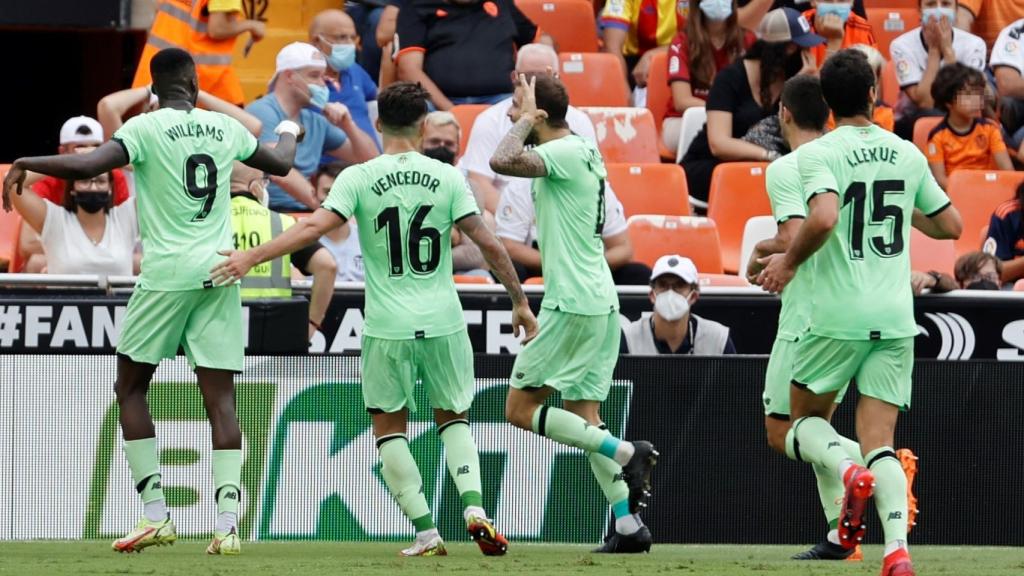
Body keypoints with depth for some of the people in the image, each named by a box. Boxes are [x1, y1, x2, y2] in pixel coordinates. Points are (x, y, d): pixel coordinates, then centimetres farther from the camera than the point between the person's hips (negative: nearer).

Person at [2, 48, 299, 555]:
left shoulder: (147, 128, -5)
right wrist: (289, 132, 50)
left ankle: (155, 514, 2)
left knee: (131, 386, 10)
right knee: (220, 396, 1)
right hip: (220, 273, 4)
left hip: (167, 273, -4)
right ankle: (227, 522, -11)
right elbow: (280, 164, 28)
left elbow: (87, 166, -18)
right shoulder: (225, 129, 10)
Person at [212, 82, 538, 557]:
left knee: (389, 426, 13)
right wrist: (520, 302, 8)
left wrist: (252, 256, -17)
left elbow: (315, 226, -17)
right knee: (453, 418, 20)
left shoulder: (359, 178, -5)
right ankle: (474, 508, -1)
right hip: (443, 322, 2)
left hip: (388, 326, -2)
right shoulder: (447, 178, 0)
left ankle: (426, 532, 6)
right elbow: (489, 244, -2)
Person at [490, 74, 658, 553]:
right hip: (601, 302, 10)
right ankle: (629, 525, 5)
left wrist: (526, 117, -15)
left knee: (520, 409, -3)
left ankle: (625, 452, -10)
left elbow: (502, 161, -30)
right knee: (583, 415, 10)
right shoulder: (584, 151, 13)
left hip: (572, 306, -10)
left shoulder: (565, 153, -15)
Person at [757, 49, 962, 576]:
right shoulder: (907, 154, 9)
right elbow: (950, 225, 18)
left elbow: (823, 218, -24)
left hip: (838, 315, -4)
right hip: (896, 318, 4)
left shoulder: (818, 153, -6)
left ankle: (849, 471, -17)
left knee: (804, 423, 16)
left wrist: (788, 260, -7)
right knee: (880, 443, 2)